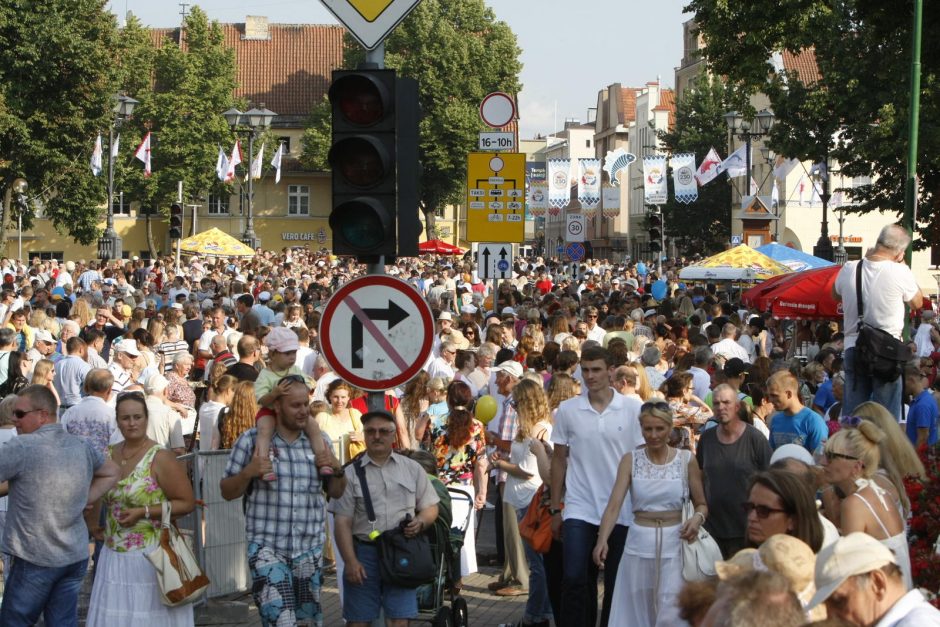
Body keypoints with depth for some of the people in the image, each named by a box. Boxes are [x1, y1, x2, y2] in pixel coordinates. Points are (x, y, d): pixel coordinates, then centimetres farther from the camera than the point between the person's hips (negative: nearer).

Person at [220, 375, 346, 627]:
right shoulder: (252, 440, -1)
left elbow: (336, 493, 14)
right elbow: (227, 492, 2)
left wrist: (336, 470, -6)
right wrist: (248, 473, -17)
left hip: (310, 549, 4)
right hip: (267, 548, -4)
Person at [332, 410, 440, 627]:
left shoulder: (412, 468, 10)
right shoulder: (352, 472, 3)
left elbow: (431, 508, 13)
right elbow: (343, 522, 0)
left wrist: (420, 522, -10)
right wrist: (350, 561, -10)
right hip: (363, 552, -1)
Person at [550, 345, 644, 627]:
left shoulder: (633, 409, -3)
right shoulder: (567, 410, 1)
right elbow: (559, 460, 7)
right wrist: (555, 509, 6)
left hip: (622, 511, 0)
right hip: (579, 510, 0)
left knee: (616, 583, 8)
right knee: (575, 579, -9)